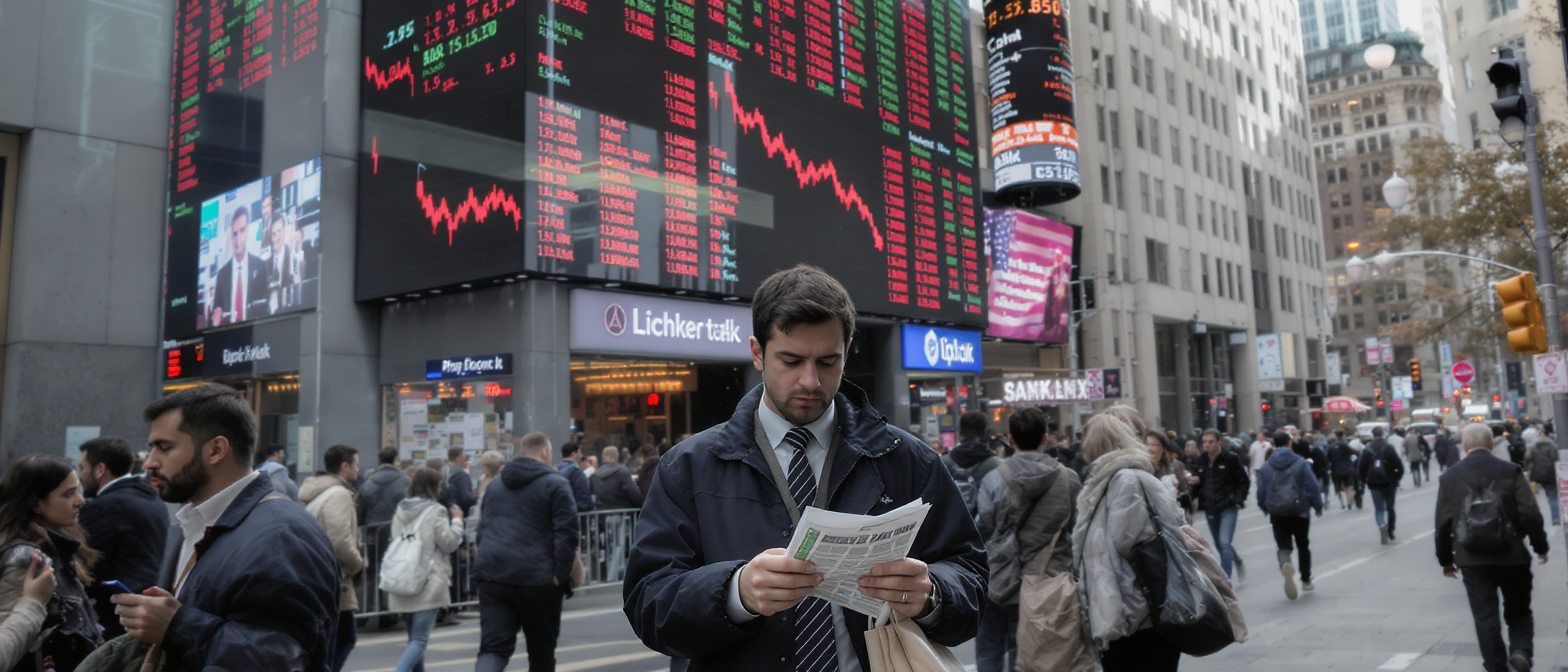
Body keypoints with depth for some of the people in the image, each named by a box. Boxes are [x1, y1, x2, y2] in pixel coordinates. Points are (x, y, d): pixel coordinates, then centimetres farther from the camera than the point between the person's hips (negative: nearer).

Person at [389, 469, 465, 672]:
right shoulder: (436, 511, -8)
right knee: (419, 640, -7)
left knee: (415, 638, 19)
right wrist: (457, 521, 7)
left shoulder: (400, 511, 12)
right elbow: (449, 543, -5)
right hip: (427, 583, -7)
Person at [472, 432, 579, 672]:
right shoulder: (555, 485, -4)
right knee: (541, 651, 13)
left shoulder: (495, 485, 17)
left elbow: (482, 530, 23)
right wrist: (560, 574, -10)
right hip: (537, 580, -4)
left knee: (493, 647, 0)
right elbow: (567, 533, -13)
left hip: (492, 577, 4)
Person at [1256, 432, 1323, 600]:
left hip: (1277, 515, 0)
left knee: (1283, 546, 1)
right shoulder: (1301, 463, -5)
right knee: (1303, 546, 16)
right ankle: (1306, 581, 25)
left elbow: (1261, 492, 3)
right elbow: (1312, 486, -7)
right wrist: (1318, 507, 6)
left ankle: (1285, 565, -32)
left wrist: (1266, 509, 17)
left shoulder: (1265, 467, 0)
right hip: (1300, 512, 0)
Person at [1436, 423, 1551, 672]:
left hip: (1472, 560, 0)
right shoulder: (1511, 471, -3)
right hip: (1512, 557, 0)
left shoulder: (1449, 477, 1)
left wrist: (1445, 559, 13)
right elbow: (1530, 514, -6)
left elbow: (1443, 523, 3)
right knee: (1519, 612, 15)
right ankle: (1521, 650, -8)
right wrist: (1541, 547, 9)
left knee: (1485, 618, 5)